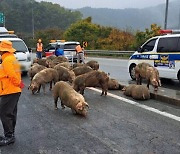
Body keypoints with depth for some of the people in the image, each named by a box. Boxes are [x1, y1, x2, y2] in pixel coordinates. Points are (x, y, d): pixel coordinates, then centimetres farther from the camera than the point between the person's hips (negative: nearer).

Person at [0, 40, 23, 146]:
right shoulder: (12, 58, 16)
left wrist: (18, 84, -8)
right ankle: (10, 135, 25)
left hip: (9, 92, -10)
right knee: (11, 113, 15)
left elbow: (12, 75, -21)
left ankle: (9, 136, 0)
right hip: (14, 91, 10)